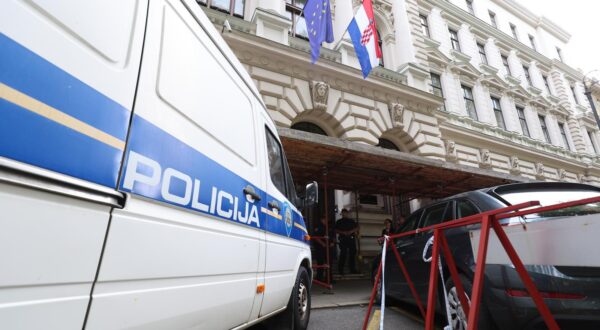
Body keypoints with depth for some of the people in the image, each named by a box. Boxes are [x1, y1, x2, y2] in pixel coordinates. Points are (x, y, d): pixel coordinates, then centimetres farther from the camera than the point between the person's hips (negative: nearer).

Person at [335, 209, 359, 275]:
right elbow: (336, 230, 1)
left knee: (352, 254, 4)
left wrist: (351, 231, -7)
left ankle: (353, 269, 14)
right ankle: (341, 269, 0)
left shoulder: (352, 221, 16)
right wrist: (343, 232, -13)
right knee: (343, 254, -7)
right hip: (343, 239, -3)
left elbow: (356, 228, 11)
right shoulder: (339, 222, 8)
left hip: (351, 239, 3)